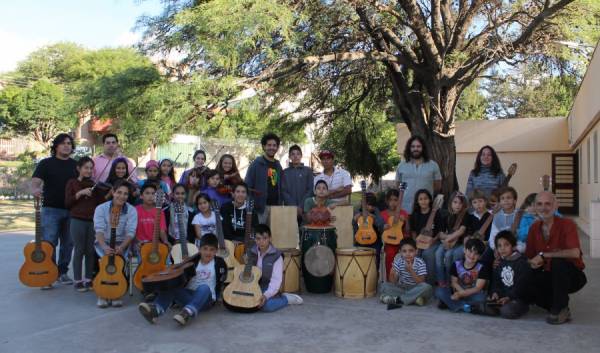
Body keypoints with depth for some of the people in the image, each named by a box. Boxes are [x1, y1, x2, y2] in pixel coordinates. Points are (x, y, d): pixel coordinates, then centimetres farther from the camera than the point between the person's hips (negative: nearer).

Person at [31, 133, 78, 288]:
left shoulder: (76, 165, 12)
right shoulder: (46, 163, 2)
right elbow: (35, 181, -10)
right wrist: (35, 190, -32)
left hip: (71, 210, 4)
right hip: (51, 209, -4)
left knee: (68, 243, 9)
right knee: (49, 243, -7)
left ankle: (62, 273, 21)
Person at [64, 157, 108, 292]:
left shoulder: (94, 184, 12)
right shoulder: (72, 183, 5)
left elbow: (100, 202, 2)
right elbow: (67, 203, -4)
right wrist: (80, 193, -15)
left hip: (92, 221, 3)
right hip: (77, 221, -3)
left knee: (91, 251, 4)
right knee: (79, 250, -1)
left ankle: (89, 280, 14)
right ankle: (78, 281, 8)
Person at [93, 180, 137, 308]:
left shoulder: (131, 210, -6)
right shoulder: (101, 208, -7)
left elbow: (130, 233, -14)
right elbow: (99, 230, -18)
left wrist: (121, 247, -32)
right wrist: (104, 247, -35)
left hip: (122, 243, 1)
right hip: (103, 243, 0)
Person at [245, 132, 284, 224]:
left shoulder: (278, 166, 15)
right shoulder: (256, 164, -2)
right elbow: (248, 186, -6)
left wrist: (281, 203, 11)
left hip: (276, 206, 5)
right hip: (261, 206, -5)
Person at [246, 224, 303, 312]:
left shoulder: (276, 256, -13)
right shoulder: (252, 252, 4)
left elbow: (276, 280, -17)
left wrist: (266, 295, -30)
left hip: (268, 287, -4)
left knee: (267, 305, -32)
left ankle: (286, 298, -1)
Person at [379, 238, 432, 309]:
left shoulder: (420, 263, -13)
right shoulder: (399, 261, -8)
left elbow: (421, 282, -18)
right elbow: (393, 282, -8)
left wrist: (411, 271, -29)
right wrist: (393, 273, -29)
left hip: (415, 289, -2)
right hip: (401, 288, 2)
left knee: (427, 287, -33)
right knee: (384, 286, -21)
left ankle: (398, 299, -26)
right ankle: (413, 298, -23)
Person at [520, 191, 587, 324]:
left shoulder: (567, 224, -16)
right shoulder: (534, 228, 0)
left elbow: (575, 253, -32)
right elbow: (529, 258, 6)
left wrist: (543, 255, -27)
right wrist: (533, 263, -19)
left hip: (572, 276, -4)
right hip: (549, 276, 5)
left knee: (558, 263, -36)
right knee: (524, 290, -20)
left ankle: (560, 309, -16)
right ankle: (559, 308, 4)